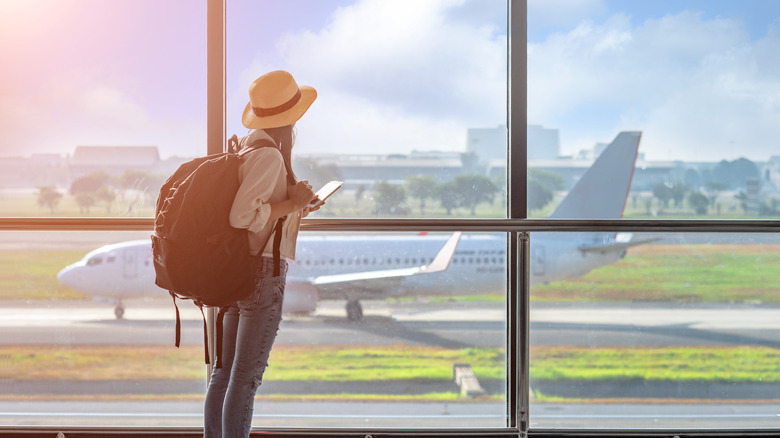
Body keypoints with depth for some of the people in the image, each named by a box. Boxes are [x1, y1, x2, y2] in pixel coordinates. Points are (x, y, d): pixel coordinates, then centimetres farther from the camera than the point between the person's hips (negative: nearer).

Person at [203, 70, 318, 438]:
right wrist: (291, 204, -14)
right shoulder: (269, 155, -18)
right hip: (262, 271, -9)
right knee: (247, 378, -3)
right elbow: (240, 216, -24)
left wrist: (292, 206, 14)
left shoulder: (246, 146, 10)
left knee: (224, 372, 13)